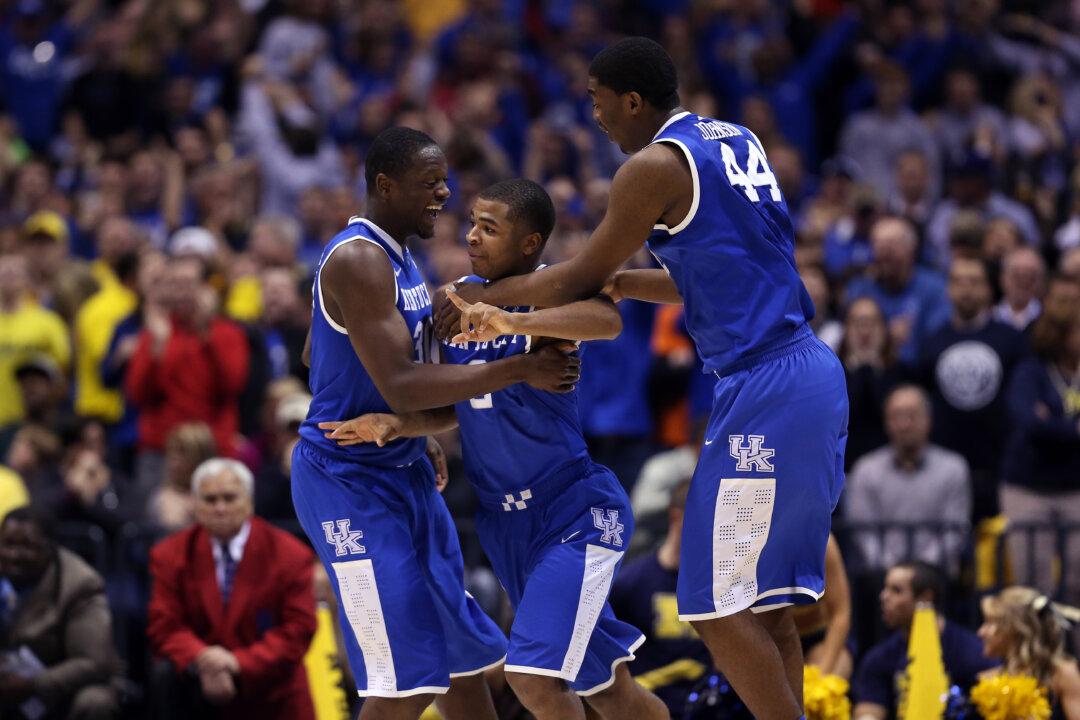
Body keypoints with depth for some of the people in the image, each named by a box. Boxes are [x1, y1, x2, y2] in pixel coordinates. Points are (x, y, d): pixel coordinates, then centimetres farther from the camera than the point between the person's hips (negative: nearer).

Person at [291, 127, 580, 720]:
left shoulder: (394, 256, 12)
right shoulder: (357, 260, -20)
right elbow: (400, 387, -27)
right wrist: (520, 370, -26)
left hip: (403, 472, 10)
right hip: (349, 478, -10)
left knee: (463, 653, 13)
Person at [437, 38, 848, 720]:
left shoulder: (655, 166, -10)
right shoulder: (736, 142, 17)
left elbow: (581, 278, -1)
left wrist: (487, 295, 13)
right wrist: (619, 281, 22)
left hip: (766, 393, -9)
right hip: (813, 375, 9)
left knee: (721, 607, -4)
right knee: (766, 601, 13)